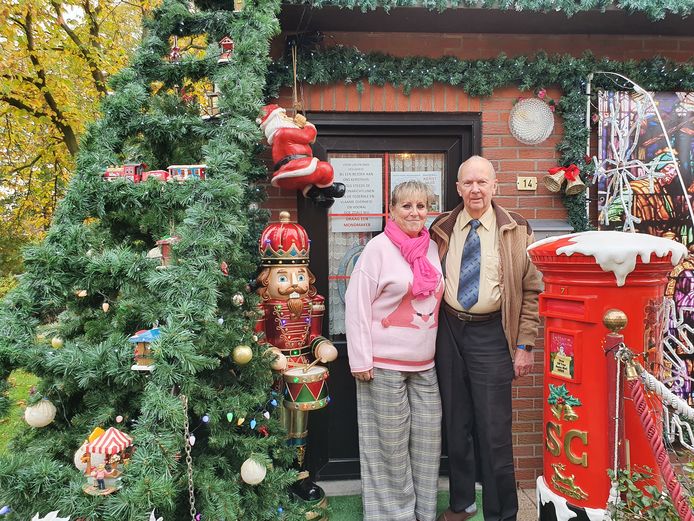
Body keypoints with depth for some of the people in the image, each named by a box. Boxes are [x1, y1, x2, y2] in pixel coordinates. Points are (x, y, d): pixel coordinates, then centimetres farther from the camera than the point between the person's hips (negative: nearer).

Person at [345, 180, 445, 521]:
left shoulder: (432, 248, 8)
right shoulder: (378, 247, -10)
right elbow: (356, 304, -12)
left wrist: (440, 348, 16)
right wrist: (360, 360, -14)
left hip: (425, 364, 6)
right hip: (385, 365, -6)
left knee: (428, 438, 13)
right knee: (390, 444, 6)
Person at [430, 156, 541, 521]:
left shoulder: (515, 231, -1)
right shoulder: (441, 230, 6)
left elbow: (531, 291, -1)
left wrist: (524, 345, -5)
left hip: (491, 334, -3)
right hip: (449, 330, 3)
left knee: (494, 429, 1)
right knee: (456, 423, 15)